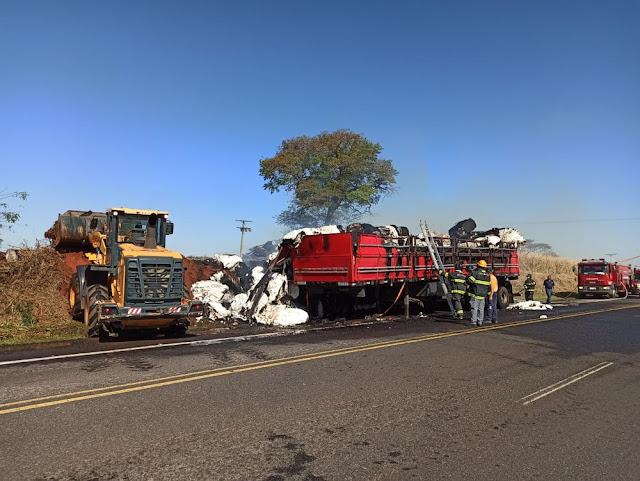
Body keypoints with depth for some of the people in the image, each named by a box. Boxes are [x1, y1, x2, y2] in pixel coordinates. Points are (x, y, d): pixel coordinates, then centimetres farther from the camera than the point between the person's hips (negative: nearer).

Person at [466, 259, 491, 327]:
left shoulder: (475, 273, -13)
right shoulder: (488, 276, 8)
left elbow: (469, 280, -20)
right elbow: (489, 286, 13)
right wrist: (488, 293, 22)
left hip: (475, 294, -5)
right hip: (483, 295, 5)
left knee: (474, 308, -4)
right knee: (481, 309, 12)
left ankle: (473, 322, -6)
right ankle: (480, 322, 16)